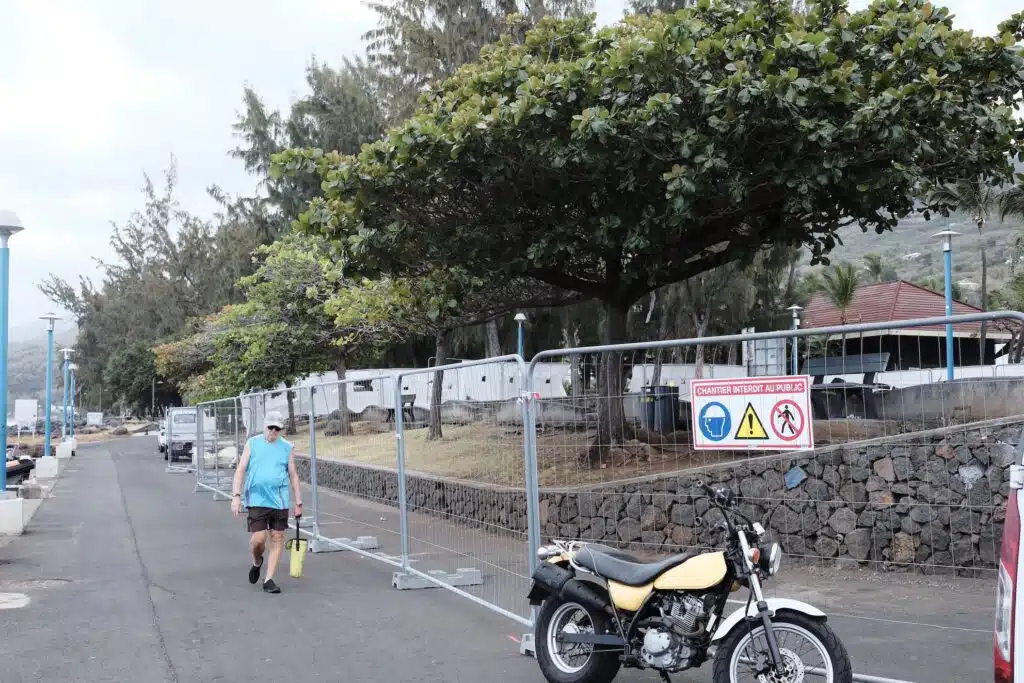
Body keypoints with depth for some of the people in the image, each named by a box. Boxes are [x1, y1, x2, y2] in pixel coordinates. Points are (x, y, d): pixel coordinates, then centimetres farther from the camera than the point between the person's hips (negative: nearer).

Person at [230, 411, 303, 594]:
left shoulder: (287, 447, 6)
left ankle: (268, 580, 10)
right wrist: (236, 496, -8)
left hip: (280, 501, 2)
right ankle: (257, 562, 27)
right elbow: (240, 470, 2)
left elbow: (293, 476, 11)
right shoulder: (252, 443, 4)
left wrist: (298, 503, 8)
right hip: (257, 500, -2)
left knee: (277, 539, 1)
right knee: (258, 539, -7)